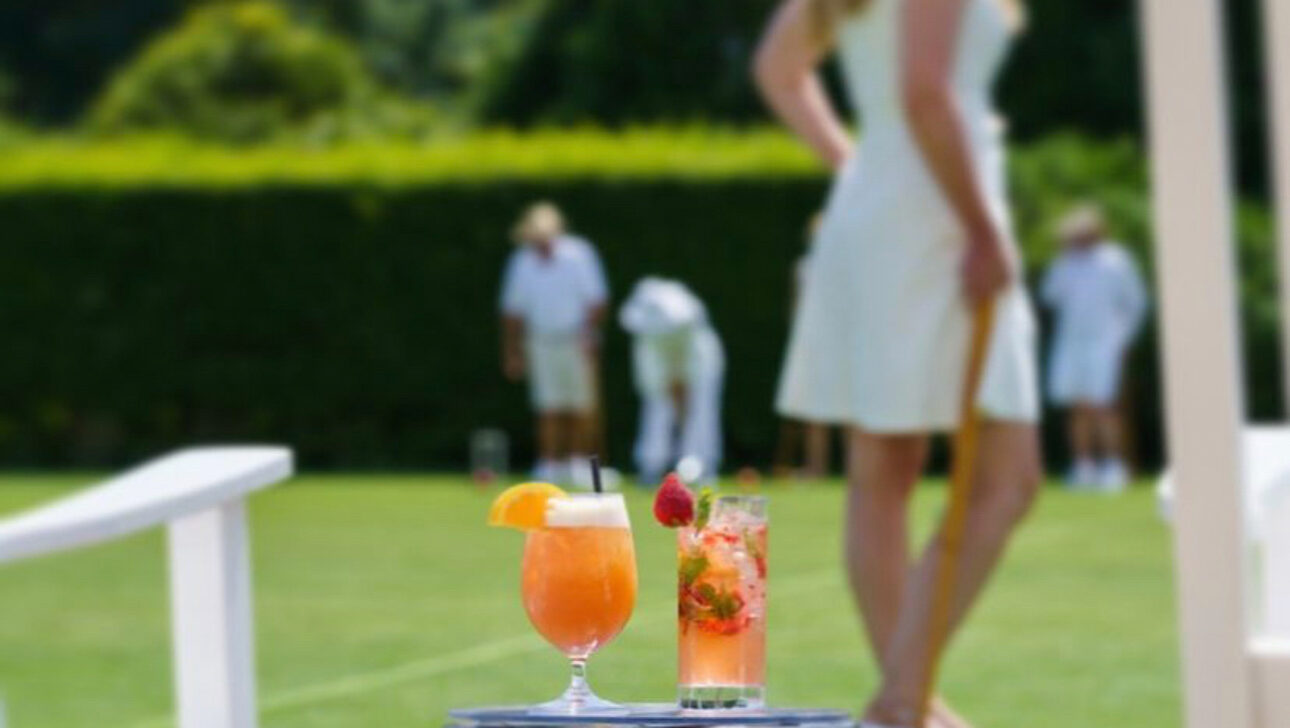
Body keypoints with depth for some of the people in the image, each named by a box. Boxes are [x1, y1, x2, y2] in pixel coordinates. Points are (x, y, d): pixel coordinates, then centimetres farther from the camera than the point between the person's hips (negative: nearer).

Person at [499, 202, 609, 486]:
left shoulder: (579, 255, -5)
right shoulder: (522, 262, 4)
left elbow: (596, 300, -3)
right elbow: (513, 310, 9)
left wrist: (588, 334, -14)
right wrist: (511, 352, 7)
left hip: (576, 343, -1)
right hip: (541, 343, 1)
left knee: (582, 407, 0)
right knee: (550, 407, -4)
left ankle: (580, 461, 8)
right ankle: (550, 464, -4)